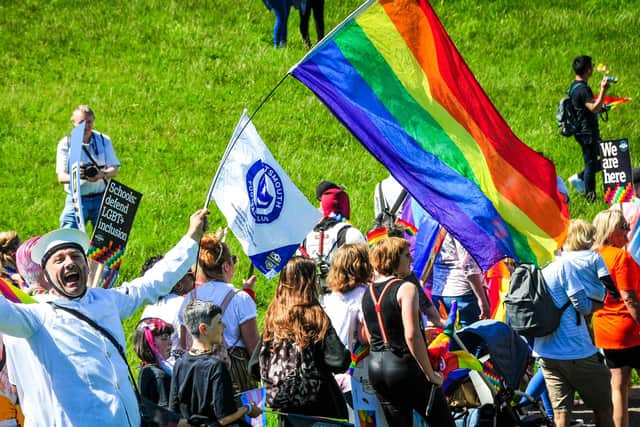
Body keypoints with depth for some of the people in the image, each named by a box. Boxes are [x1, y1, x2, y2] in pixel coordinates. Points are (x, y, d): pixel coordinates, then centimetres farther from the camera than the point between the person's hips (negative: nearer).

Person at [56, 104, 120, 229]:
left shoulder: (104, 141, 5)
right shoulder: (65, 144, 0)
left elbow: (114, 170, 2)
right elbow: (61, 177, -6)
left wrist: (102, 175, -22)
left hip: (101, 198, 1)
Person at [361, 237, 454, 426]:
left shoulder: (368, 293, 9)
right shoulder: (406, 289, -14)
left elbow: (368, 337, 14)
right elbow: (412, 336, -21)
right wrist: (430, 373, -15)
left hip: (375, 368, 7)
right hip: (404, 366, -7)